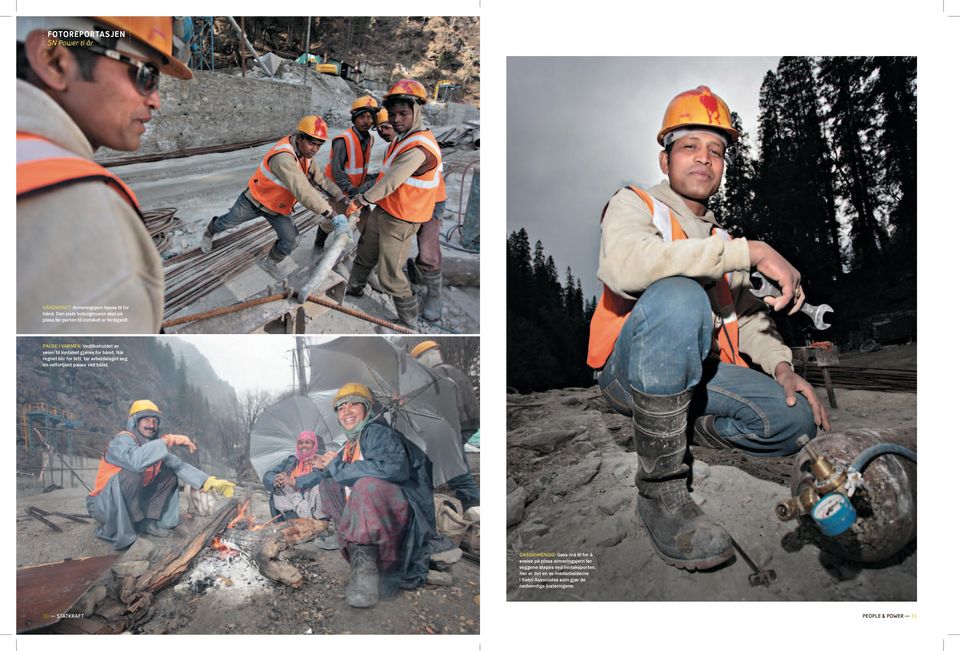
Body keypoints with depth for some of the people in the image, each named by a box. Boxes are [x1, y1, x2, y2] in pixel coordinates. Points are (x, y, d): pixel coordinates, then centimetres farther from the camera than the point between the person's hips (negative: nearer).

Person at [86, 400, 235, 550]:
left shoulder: (154, 446, 4)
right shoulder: (122, 440, -19)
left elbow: (179, 465, -1)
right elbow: (135, 460, -42)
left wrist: (209, 481, -13)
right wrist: (166, 441, -39)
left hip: (132, 503, 8)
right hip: (103, 505, -7)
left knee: (169, 476, 1)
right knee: (131, 474, -33)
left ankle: (147, 522, -1)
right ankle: (118, 531, -21)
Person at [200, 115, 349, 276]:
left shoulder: (305, 154, -11)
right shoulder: (283, 156, -40)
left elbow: (321, 179, -3)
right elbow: (302, 190, -49)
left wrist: (342, 198, -15)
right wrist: (331, 213, -53)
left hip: (278, 208, 6)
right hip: (255, 200, -6)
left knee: (289, 242, -1)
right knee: (228, 222, 19)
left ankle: (270, 263, 28)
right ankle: (209, 233, 52)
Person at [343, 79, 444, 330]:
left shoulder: (419, 148, -28)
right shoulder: (402, 139, 5)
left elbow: (389, 184, -29)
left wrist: (359, 201, -18)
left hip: (399, 221, -9)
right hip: (382, 211, 9)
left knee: (390, 276, -3)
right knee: (365, 254, 27)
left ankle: (409, 322, 12)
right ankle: (354, 288, 50)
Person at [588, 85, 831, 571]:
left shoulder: (720, 238, 22)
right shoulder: (634, 204, -1)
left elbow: (746, 314, 22)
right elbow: (624, 266, -25)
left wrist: (780, 364, 0)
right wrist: (748, 251, -25)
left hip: (700, 374, 6)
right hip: (631, 370, -6)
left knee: (798, 418, -15)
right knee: (678, 296, -37)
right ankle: (659, 488, -28)